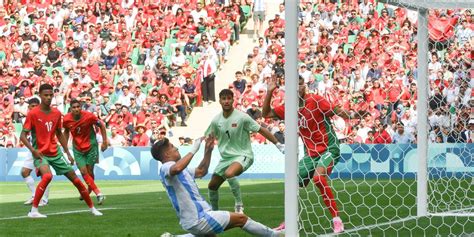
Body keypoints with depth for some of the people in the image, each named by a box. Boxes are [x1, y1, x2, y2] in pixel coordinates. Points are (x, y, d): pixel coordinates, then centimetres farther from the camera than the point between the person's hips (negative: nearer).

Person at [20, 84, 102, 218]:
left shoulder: (56, 113, 5)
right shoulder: (33, 114, -10)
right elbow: (23, 136, -11)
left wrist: (68, 154, 15)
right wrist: (33, 150, -25)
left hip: (55, 153, 5)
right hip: (40, 154, -5)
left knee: (75, 179, 7)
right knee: (47, 176, -34)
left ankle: (92, 208, 23)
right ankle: (33, 211, -27)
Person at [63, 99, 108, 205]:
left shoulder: (89, 116, -19)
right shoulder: (66, 119, -12)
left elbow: (101, 125, -4)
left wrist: (105, 141, -4)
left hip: (91, 146, -2)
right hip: (78, 148, 2)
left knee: (90, 171, 1)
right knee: (83, 171, -11)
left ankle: (89, 191, 28)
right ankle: (98, 194, -7)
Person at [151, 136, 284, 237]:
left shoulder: (178, 168, 16)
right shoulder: (166, 168, -15)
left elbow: (201, 172, 27)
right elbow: (177, 169, -41)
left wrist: (208, 150, 16)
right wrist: (193, 150, -31)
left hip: (192, 221, 11)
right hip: (198, 220, -11)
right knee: (241, 219, -1)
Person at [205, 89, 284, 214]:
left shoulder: (242, 117, -15)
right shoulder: (216, 120, 0)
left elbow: (261, 130, -10)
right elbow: (207, 137, 13)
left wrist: (278, 144, -11)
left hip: (243, 155, -6)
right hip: (226, 157, 6)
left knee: (229, 174, -35)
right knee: (212, 185, 6)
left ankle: (239, 204, -18)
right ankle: (214, 211, 31)